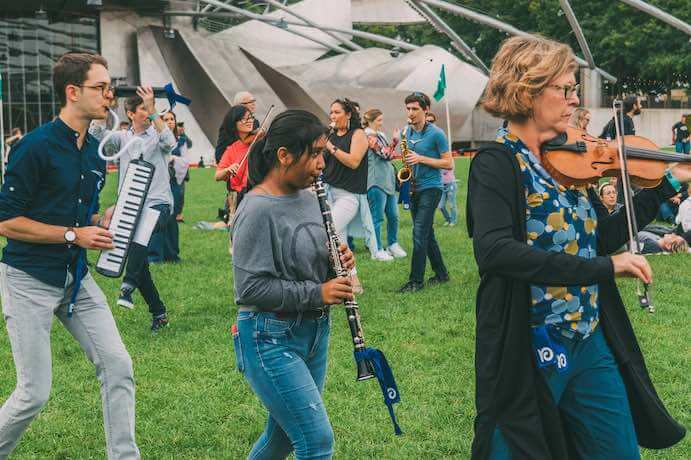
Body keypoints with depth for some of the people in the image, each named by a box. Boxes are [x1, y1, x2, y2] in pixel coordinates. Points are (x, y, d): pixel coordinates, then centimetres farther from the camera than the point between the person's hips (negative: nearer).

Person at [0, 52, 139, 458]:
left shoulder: (95, 150, 9)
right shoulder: (37, 146, -15)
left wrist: (102, 221, 0)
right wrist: (74, 235, -18)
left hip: (77, 278, 7)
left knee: (118, 367, -2)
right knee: (35, 393, -3)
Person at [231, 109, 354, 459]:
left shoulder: (308, 197, 6)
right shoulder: (258, 210, -19)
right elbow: (251, 287, -20)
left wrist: (338, 262, -2)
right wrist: (317, 293, -21)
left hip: (314, 332, 8)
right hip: (271, 339, -8)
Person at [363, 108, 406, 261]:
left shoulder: (380, 135, 17)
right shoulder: (369, 136, -10)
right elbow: (385, 154, -16)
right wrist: (395, 141, -5)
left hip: (388, 181, 9)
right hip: (376, 182, -9)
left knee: (393, 216, 12)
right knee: (377, 217, -4)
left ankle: (393, 245, 24)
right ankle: (377, 250, 2)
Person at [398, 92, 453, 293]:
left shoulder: (436, 134, -9)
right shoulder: (407, 132, 11)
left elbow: (448, 163, -10)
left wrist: (421, 159, -18)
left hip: (430, 188, -7)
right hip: (414, 189, 7)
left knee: (420, 233, -12)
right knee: (427, 234, 11)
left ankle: (416, 280, -9)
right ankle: (441, 274, 22)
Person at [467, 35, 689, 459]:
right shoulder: (497, 164, -14)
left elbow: (605, 238, 15)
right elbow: (493, 250, -30)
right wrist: (603, 267, -32)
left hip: (592, 343, 7)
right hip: (527, 354, -7)